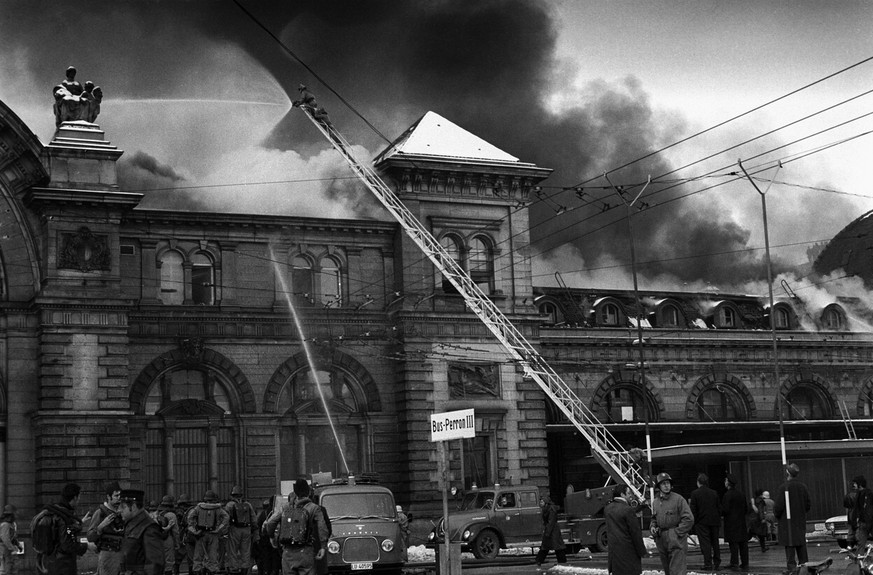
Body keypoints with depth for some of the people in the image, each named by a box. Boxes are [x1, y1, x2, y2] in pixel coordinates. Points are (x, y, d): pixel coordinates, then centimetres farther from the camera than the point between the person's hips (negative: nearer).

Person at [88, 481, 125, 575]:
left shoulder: (120, 513, 12)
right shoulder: (99, 512, -6)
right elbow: (90, 537, -9)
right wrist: (101, 526, -24)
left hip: (120, 554, 6)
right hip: (106, 554, -6)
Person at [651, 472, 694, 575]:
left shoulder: (678, 499, -7)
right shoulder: (656, 502, 11)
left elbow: (689, 519, -11)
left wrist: (677, 532, -13)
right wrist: (652, 527, 5)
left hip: (676, 541, -6)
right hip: (661, 542, 6)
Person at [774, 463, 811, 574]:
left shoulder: (783, 487, -15)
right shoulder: (803, 487, 3)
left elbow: (779, 506, -16)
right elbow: (808, 505, 8)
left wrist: (776, 514, 3)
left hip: (787, 521, -6)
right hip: (801, 522, 6)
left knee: (790, 546, -3)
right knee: (801, 545, 13)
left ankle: (792, 567, -5)